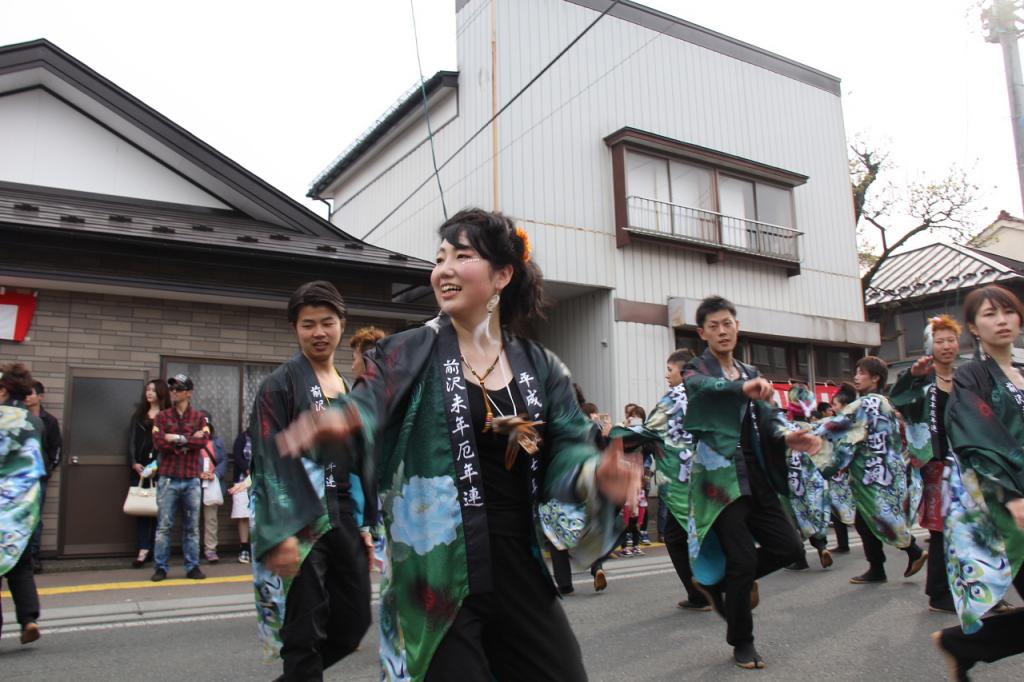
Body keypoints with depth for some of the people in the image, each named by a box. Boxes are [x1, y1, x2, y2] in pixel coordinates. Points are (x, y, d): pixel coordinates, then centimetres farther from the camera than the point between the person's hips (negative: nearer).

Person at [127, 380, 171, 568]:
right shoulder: (138, 415, 15)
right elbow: (132, 441, 11)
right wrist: (134, 463, -2)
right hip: (140, 467, 4)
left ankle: (151, 549, 3)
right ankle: (143, 550, -1)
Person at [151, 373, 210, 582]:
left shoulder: (199, 417, 7)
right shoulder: (162, 416, 7)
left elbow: (204, 441, -10)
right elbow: (158, 442, -9)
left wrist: (177, 439, -13)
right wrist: (190, 440, -10)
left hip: (192, 480, 1)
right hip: (168, 480, 0)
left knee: (192, 527, 7)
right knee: (163, 526, 1)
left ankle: (192, 567, 14)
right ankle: (160, 567, 9)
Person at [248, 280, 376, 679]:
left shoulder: (350, 390, 15)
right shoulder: (280, 384, -4)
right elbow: (269, 462, -12)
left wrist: (366, 524, 14)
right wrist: (280, 534, -20)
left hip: (344, 517, 6)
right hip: (300, 520, -6)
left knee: (355, 622, 10)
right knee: (304, 635, -2)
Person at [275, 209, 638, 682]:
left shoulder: (540, 367, 7)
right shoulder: (410, 354, -2)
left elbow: (567, 446, 1)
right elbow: (372, 399, -20)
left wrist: (595, 474, -23)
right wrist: (343, 420, -45)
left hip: (520, 569, 4)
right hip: (438, 575, -3)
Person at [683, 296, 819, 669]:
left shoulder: (750, 373, 18)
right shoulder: (697, 369, -2)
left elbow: (768, 414, 6)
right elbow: (700, 385, -27)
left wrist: (788, 436, -17)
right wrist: (742, 387, -47)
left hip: (754, 476, 6)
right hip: (720, 476, -6)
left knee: (789, 547, 4)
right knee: (744, 558, -6)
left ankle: (717, 582, 25)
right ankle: (742, 642, 16)